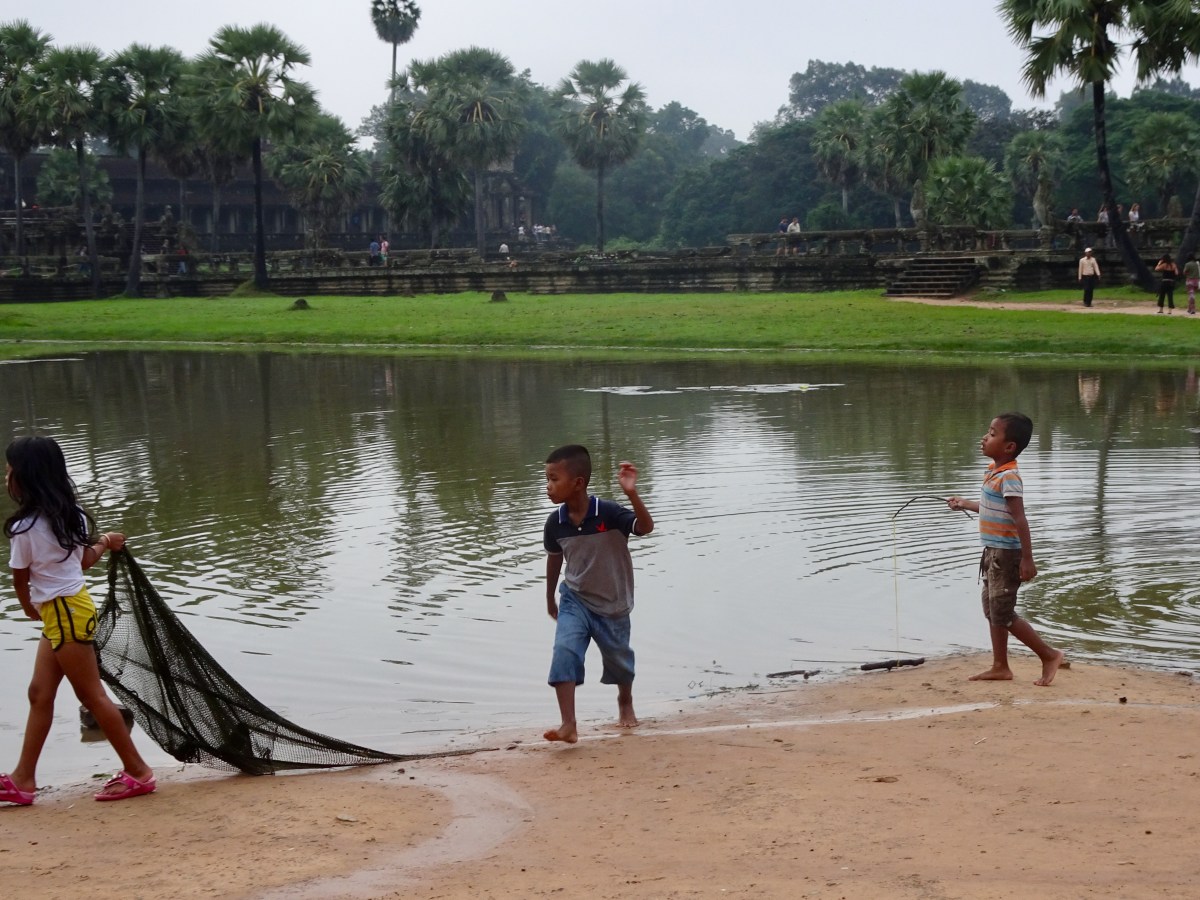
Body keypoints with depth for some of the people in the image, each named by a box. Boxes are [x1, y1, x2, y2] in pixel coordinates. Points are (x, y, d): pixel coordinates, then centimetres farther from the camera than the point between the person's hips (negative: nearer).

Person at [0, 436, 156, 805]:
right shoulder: (70, 515, 3)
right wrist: (105, 542, 34)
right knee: (40, 693, 12)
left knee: (91, 695, -1)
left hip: (63, 613, -9)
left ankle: (138, 772, 6)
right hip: (71, 607, 9)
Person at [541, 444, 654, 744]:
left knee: (618, 659, 18)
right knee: (564, 652, -21)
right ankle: (568, 725, -21)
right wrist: (550, 598, 17)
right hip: (574, 600, 2)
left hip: (612, 604, -2)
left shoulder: (608, 513, -24)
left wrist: (632, 494, -52)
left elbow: (646, 527, -36)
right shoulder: (556, 522, -11)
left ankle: (625, 702, 50)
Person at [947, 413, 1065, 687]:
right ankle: (1000, 667, 21)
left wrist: (1027, 559, -27)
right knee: (992, 610, 13)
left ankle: (1050, 655, 6)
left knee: (1003, 613, -6)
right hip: (993, 552, 10)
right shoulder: (994, 472, 8)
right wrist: (964, 504, 39)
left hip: (1006, 553, -10)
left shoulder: (1009, 477, -21)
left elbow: (1020, 519, -25)